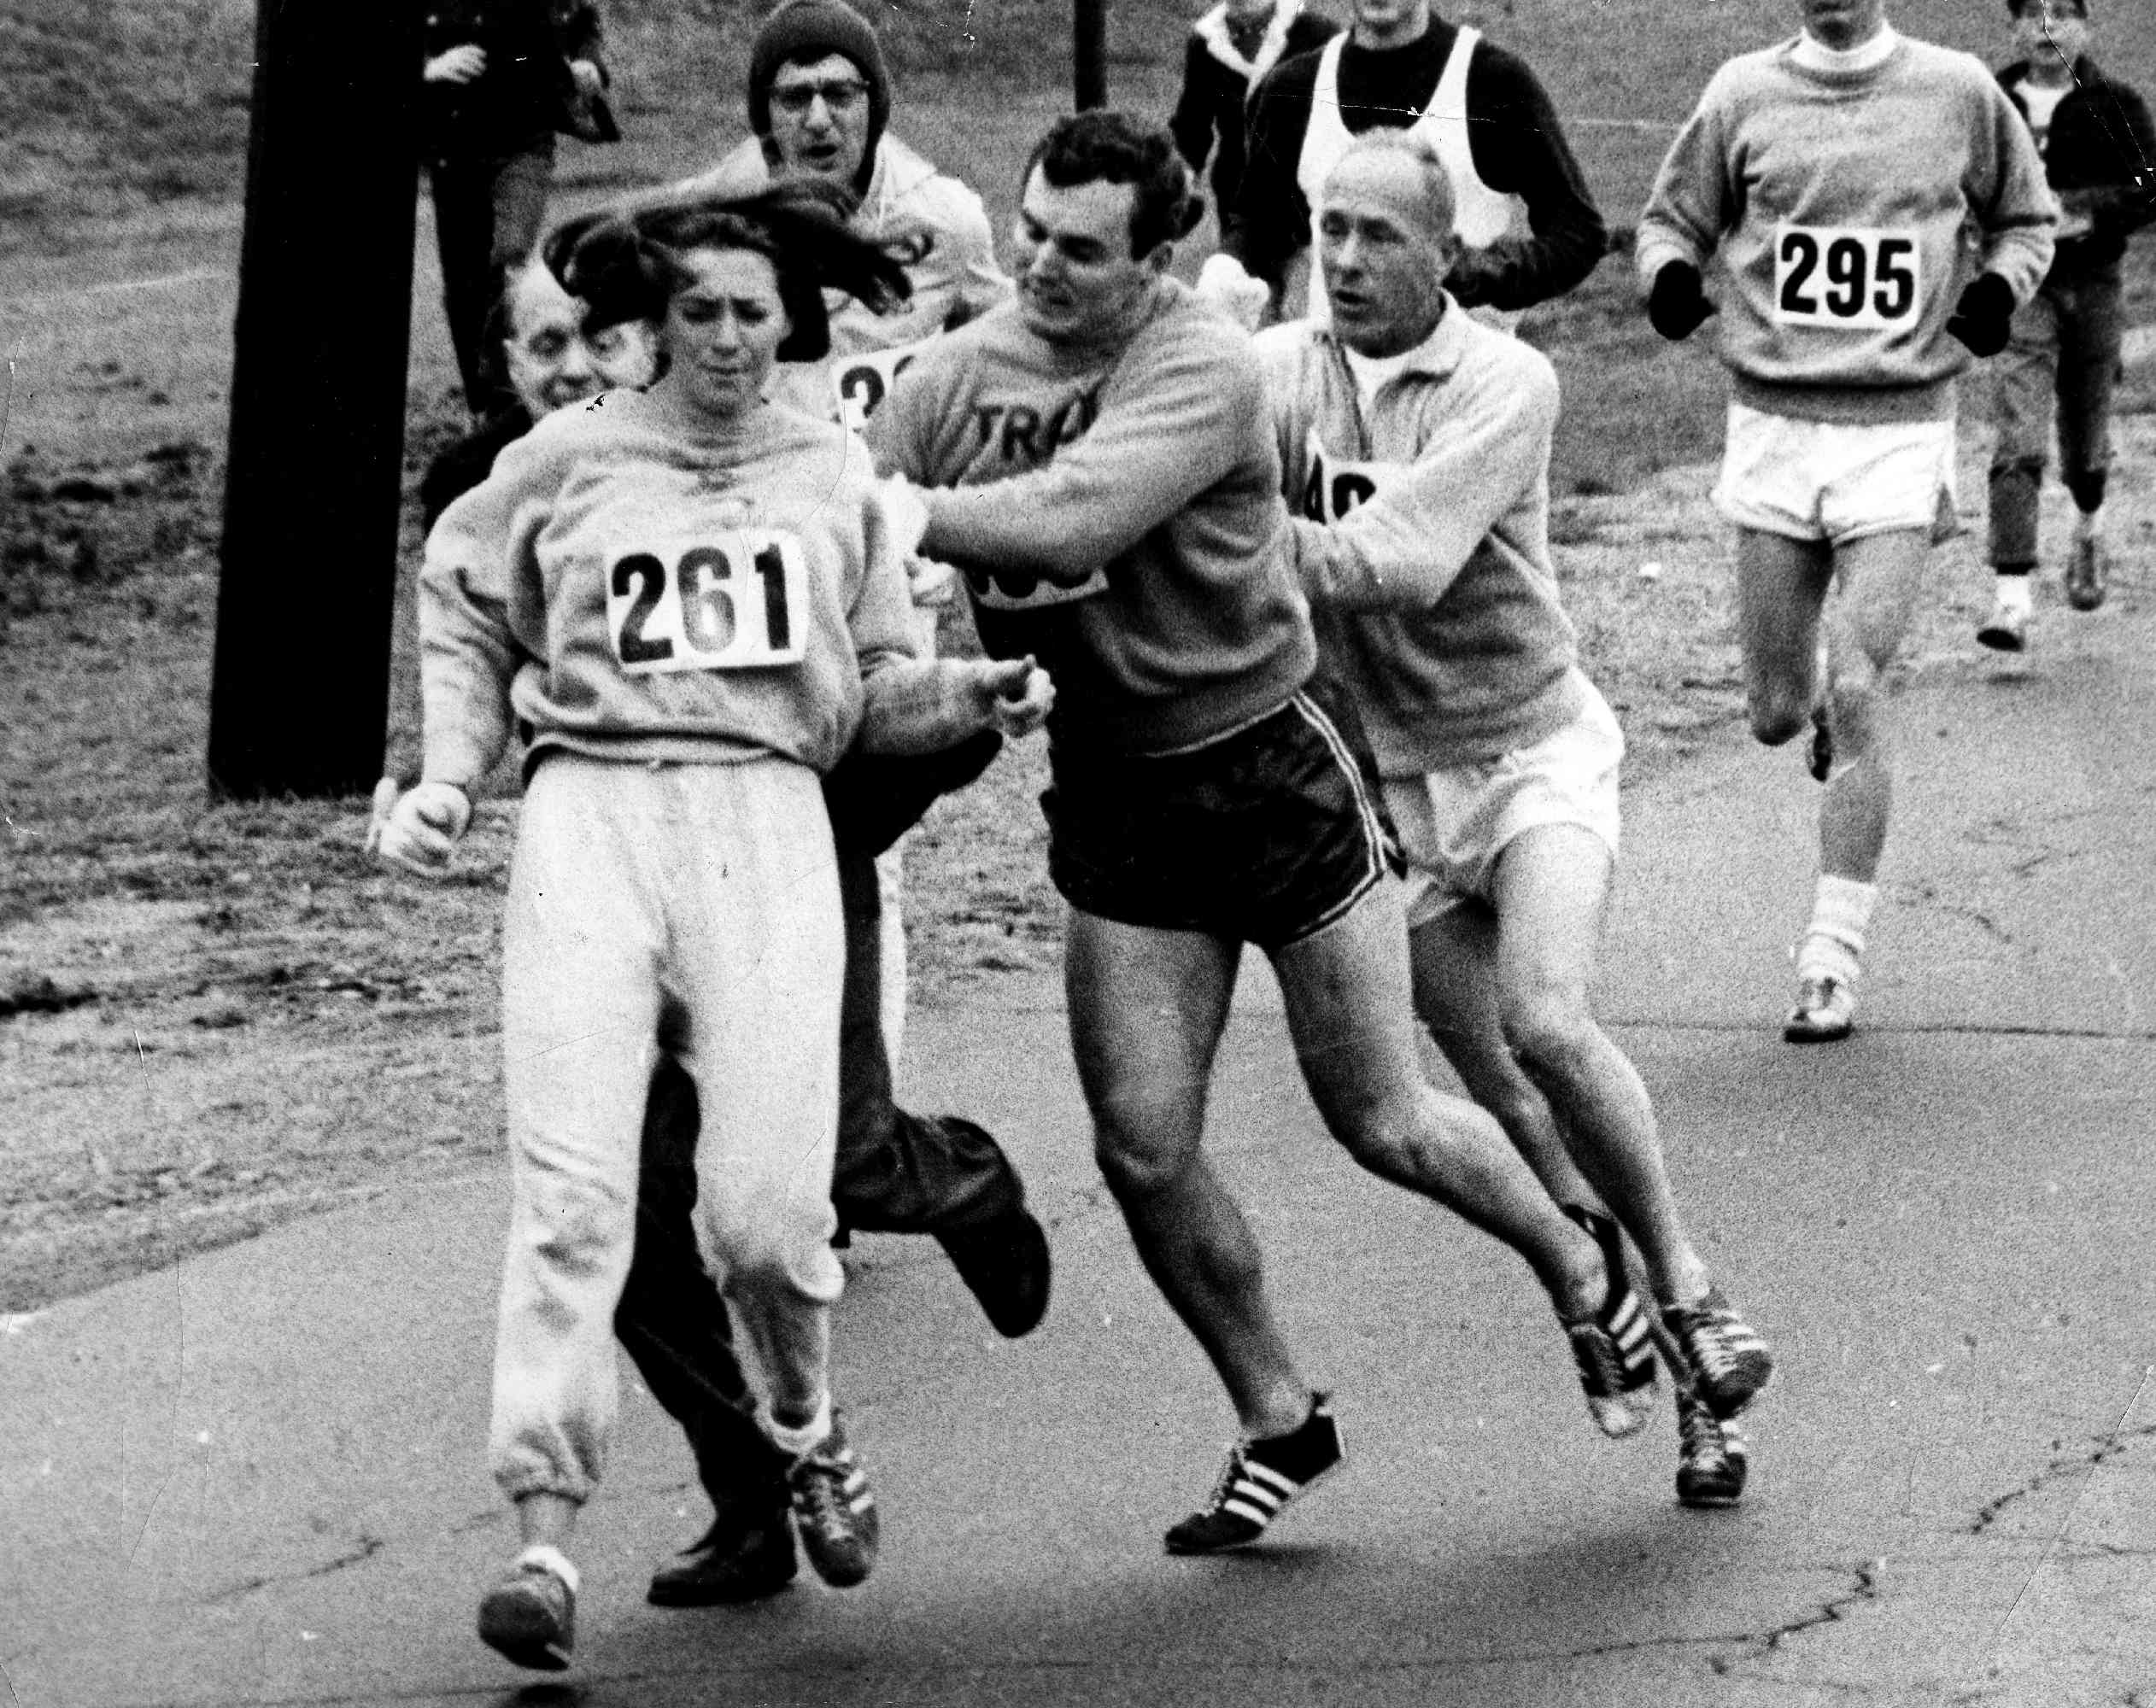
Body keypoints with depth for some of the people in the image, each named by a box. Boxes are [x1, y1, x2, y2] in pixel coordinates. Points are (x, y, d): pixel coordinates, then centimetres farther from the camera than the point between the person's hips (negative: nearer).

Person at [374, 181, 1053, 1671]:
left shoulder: (834, 472, 16)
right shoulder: (566, 461, 10)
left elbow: (872, 689, 20)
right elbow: (465, 614, 22)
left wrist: (973, 695, 1)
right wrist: (450, 779, 10)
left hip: (768, 820, 1)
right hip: (592, 812, -1)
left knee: (767, 1207, -9)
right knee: (574, 1195, -13)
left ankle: (810, 1431, 23)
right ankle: (547, 1536, -14)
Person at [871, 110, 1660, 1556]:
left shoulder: (1204, 372, -21)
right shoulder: (960, 373, -4)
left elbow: (1065, 521, -35)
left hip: (1271, 766, -5)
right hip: (1112, 788, 5)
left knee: (1383, 1124, 5)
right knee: (1145, 1150, -1)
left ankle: (1584, 1276, 34)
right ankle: (1279, 1422, 19)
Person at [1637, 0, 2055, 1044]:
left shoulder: (1958, 93, 1)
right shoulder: (1744, 94, 3)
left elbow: (2027, 217, 16)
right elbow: (1674, 215, 14)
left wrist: (2000, 285, -5)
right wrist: (1668, 275, -8)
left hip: (1901, 431, -2)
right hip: (1772, 423, 2)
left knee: (1856, 690, -13)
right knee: (1777, 714, 4)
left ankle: (1833, 960, -5)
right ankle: (1826, 709, 43)